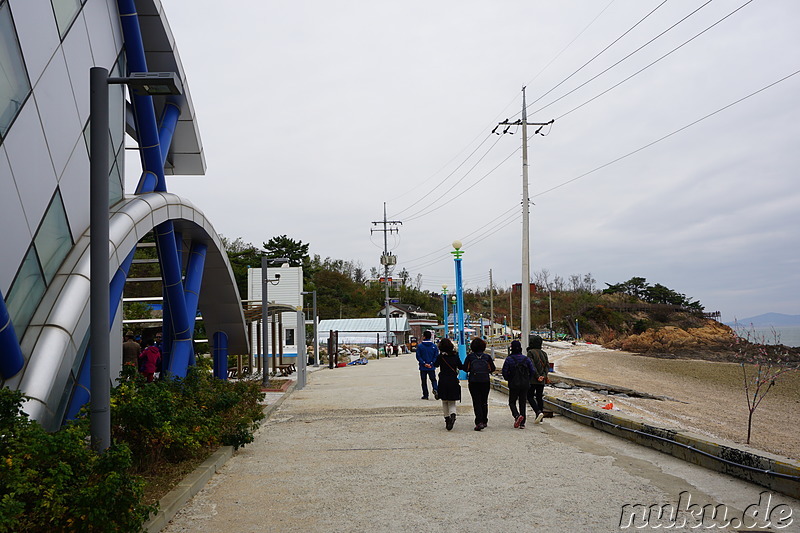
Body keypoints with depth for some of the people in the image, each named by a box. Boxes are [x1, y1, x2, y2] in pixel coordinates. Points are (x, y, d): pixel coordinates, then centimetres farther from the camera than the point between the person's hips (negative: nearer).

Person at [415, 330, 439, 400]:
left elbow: (418, 357, -9)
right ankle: (435, 389, -15)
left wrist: (424, 363, -8)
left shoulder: (420, 346, -5)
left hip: (423, 368, -1)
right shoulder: (434, 346, 1)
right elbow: (436, 356, -4)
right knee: (433, 380, 12)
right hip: (432, 368, 2)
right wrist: (431, 363, -6)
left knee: (424, 381, 9)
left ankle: (425, 395, 9)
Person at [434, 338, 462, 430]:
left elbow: (435, 365, 10)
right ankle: (453, 414, -23)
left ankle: (447, 418, 15)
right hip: (453, 381, 1)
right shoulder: (455, 356, -2)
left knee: (444, 402, 15)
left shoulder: (440, 356, -7)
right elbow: (461, 367, 5)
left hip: (443, 381, -1)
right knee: (452, 402, 5)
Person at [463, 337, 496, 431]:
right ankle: (484, 421, 24)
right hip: (485, 381, 2)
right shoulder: (487, 356, -1)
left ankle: (479, 422, -15)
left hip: (473, 381, -2)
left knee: (476, 402, -1)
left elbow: (465, 368, -4)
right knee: (484, 402, 16)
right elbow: (493, 369, 1)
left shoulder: (470, 356, -4)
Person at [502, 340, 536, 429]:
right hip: (525, 385, 3)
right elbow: (533, 370, -2)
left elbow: (504, 371, -11)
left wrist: (508, 379, 8)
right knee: (522, 403, 10)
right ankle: (522, 423, 7)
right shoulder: (526, 359, 2)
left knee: (512, 402, 10)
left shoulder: (509, 359, -7)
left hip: (514, 385, -3)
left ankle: (517, 415, -17)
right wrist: (528, 379, 13)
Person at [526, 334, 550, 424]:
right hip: (542, 380, 6)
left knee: (530, 397, 4)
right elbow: (547, 365, 4)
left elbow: (532, 365, -18)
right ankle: (539, 418, 14)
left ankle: (539, 412, -16)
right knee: (539, 397, 13)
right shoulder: (543, 353, 10)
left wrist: (537, 376, -15)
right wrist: (544, 375, -5)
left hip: (533, 379, -6)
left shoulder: (530, 352, -9)